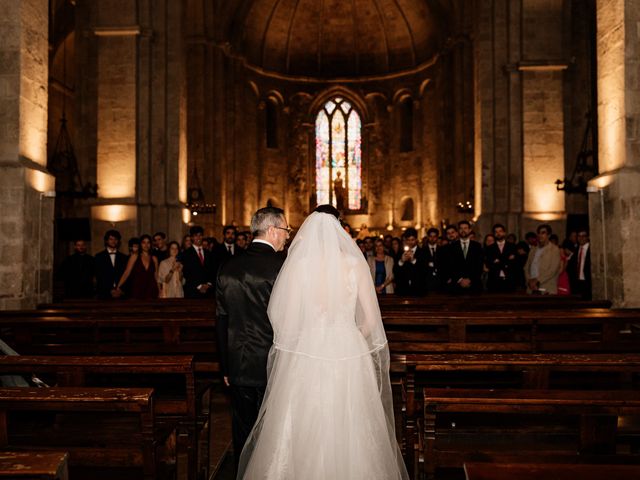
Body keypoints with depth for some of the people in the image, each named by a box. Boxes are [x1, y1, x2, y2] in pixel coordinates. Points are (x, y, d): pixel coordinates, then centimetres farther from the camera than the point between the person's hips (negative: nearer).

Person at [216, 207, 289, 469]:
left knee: (243, 432, 14)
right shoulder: (284, 266, -14)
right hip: (274, 366, -4)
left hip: (238, 367, 4)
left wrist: (225, 367, 13)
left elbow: (221, 321, 5)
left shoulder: (228, 268, 1)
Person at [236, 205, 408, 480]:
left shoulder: (297, 264, -6)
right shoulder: (356, 264, -2)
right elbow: (371, 320, 0)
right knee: (349, 434, 15)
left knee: (304, 434, 11)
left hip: (306, 356, -1)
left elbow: (285, 320, -6)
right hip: (349, 356, 2)